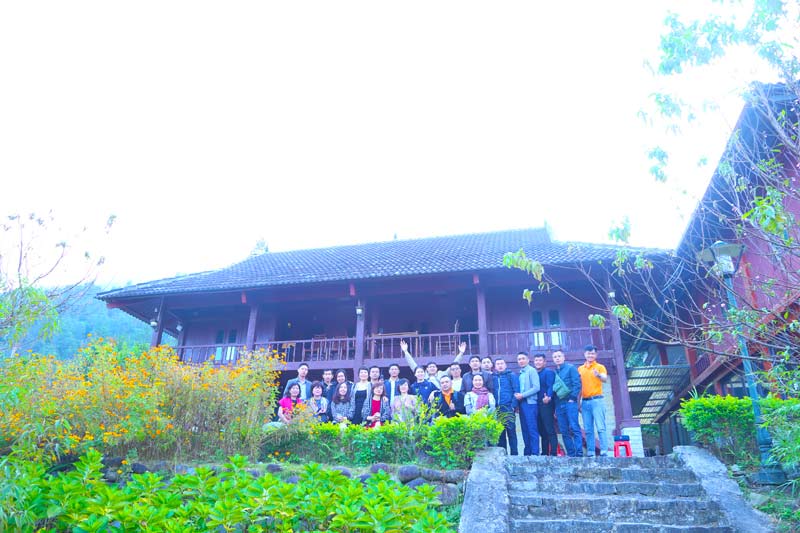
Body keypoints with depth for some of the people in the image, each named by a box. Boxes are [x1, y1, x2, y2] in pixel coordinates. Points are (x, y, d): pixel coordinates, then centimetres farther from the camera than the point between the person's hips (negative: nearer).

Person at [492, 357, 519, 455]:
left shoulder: (512, 376, 4)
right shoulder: (492, 377, 13)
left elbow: (516, 391, -3)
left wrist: (514, 406, -11)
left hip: (508, 408, -4)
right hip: (497, 409, 4)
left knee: (511, 431, -3)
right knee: (500, 432, 8)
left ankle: (514, 454, 4)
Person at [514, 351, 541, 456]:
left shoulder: (531, 371, -4)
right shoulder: (520, 373, 16)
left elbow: (536, 388, -12)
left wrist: (523, 395, -13)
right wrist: (517, 396, 1)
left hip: (530, 403, -7)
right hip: (522, 403, 7)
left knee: (532, 429, -7)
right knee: (525, 429, 9)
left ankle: (535, 452, -3)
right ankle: (527, 452, 14)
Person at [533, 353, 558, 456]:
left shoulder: (548, 372, -4)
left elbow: (551, 387, -17)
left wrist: (548, 397, -34)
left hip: (546, 404, -8)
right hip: (537, 405, 8)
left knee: (550, 430, -8)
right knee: (542, 431, 12)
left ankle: (553, 453, -5)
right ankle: (544, 452, 18)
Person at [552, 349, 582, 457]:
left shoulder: (571, 368, 4)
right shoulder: (554, 372, 19)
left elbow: (577, 383, -4)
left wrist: (572, 398, -13)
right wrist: (554, 407, 11)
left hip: (569, 402, -5)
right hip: (559, 405, 6)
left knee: (574, 428, -11)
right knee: (564, 431, 5)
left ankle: (579, 453, -10)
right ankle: (571, 454, 9)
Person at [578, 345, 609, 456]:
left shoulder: (600, 367, 2)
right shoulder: (580, 369, 14)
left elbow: (605, 379, -18)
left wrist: (599, 375, -41)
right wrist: (578, 403, 13)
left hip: (597, 400, -4)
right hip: (585, 402, 4)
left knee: (600, 427, -8)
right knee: (588, 429, 5)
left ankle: (604, 451, -7)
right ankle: (590, 452, 8)